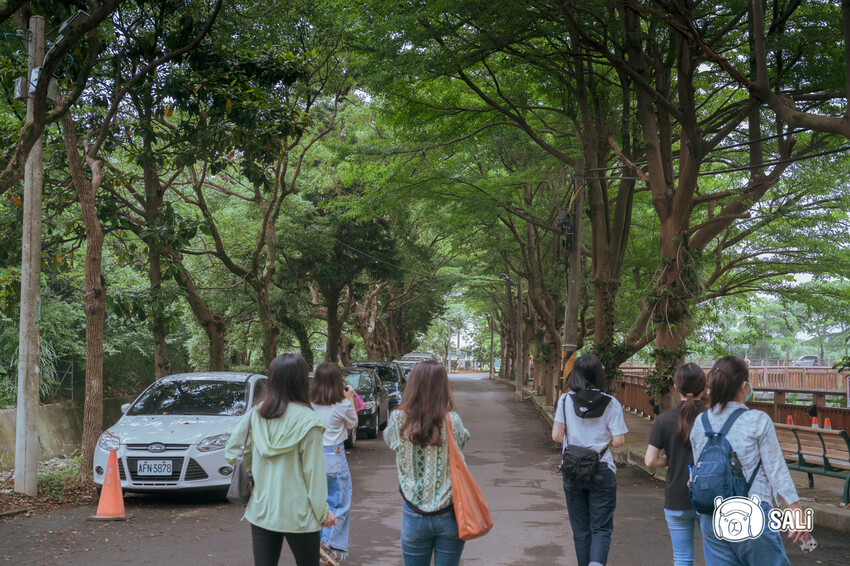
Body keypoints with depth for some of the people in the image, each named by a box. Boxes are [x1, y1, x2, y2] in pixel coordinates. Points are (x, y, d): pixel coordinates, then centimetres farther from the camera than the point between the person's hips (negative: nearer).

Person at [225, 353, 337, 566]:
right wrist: (323, 511, -4)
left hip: (260, 510, 4)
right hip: (298, 515, -4)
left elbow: (232, 452, 5)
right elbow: (313, 471, -12)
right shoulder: (307, 420, -14)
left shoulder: (255, 415, -2)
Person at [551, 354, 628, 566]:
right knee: (601, 528, 2)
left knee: (580, 528, 14)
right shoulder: (611, 403, -7)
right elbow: (618, 441, -9)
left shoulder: (565, 400, -4)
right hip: (602, 472, -2)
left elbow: (556, 435, -4)